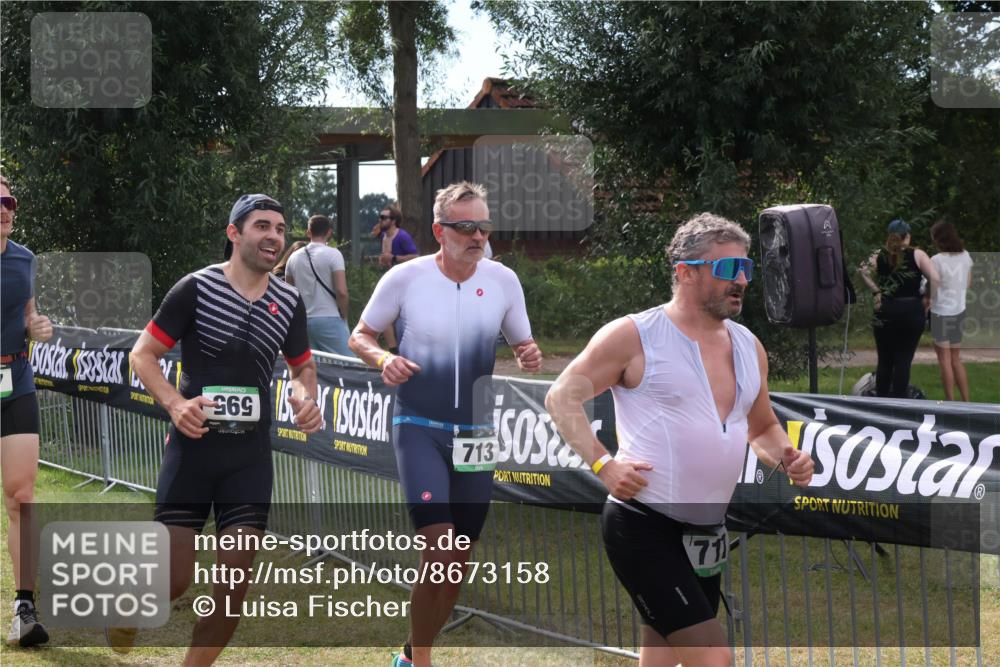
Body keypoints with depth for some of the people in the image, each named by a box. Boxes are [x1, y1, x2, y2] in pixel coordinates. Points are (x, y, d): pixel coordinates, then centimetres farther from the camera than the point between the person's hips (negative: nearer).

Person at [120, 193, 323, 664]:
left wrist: (306, 397, -3)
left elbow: (303, 365, 21)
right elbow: (143, 354, -3)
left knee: (236, 576, -2)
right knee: (174, 578, -5)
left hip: (251, 454, 4)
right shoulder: (196, 288, -7)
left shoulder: (289, 302, 6)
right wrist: (175, 403, -21)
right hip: (193, 448, -4)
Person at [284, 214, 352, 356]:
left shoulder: (294, 257, 10)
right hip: (329, 320, -6)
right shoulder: (332, 254, -7)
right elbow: (341, 292, -13)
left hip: (302, 321, 6)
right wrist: (344, 317, 0)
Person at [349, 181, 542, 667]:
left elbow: (522, 346, 12)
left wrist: (530, 358, -12)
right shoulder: (405, 278, -8)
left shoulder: (503, 280, 0)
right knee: (439, 554, -19)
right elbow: (360, 336, 4)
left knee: (457, 565, 10)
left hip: (475, 434, 4)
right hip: (419, 428, -4)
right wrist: (383, 359, -18)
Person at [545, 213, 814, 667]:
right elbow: (561, 398, -5)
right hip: (643, 527, -7)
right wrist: (603, 464, -19)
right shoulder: (634, 336, -7)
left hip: (706, 535, 7)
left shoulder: (749, 347, 13)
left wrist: (784, 458, 3)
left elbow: (763, 428, 26)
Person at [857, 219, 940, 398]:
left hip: (886, 311, 2)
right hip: (912, 311, -2)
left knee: (885, 360, 11)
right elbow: (934, 278, -14)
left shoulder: (880, 256, 5)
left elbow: (864, 271, -13)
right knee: (904, 360, 2)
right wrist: (931, 299, -1)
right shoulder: (917, 255, -2)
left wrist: (876, 291, -5)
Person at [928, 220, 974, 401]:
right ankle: (966, 402, 15)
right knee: (956, 360, 16)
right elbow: (968, 283, 10)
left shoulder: (937, 260, -18)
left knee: (945, 360, 4)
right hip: (959, 311, 6)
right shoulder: (965, 256, 0)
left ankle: (950, 401, 6)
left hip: (941, 313, -6)